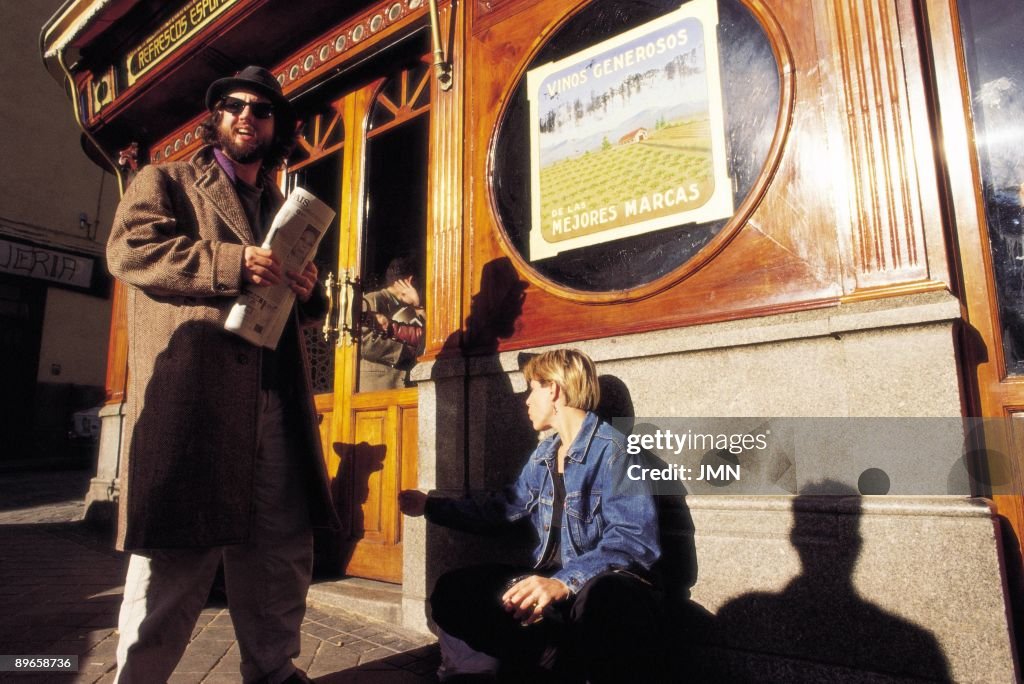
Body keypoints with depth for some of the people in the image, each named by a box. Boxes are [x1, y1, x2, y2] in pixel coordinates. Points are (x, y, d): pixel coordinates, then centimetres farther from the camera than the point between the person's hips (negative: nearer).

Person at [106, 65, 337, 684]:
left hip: (275, 400, 6)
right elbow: (128, 248, -6)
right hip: (191, 393, -5)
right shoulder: (167, 181, 12)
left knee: (284, 552, 10)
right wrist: (232, 263, -17)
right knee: (174, 559, -2)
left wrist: (308, 292, 5)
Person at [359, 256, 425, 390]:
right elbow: (364, 344, -13)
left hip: (402, 383, 6)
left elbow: (419, 348, 10)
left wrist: (417, 307, 9)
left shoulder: (407, 309, 21)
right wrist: (404, 350, -5)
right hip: (376, 383, -6)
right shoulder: (371, 301, 1)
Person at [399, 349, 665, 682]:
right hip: (549, 580, 8)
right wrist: (430, 506, 28)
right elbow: (496, 511, 24)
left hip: (605, 583, -8)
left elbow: (634, 538, -23)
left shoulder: (611, 448, -11)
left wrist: (566, 581, -36)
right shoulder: (543, 455, 14)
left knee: (601, 601, -43)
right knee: (451, 592, -8)